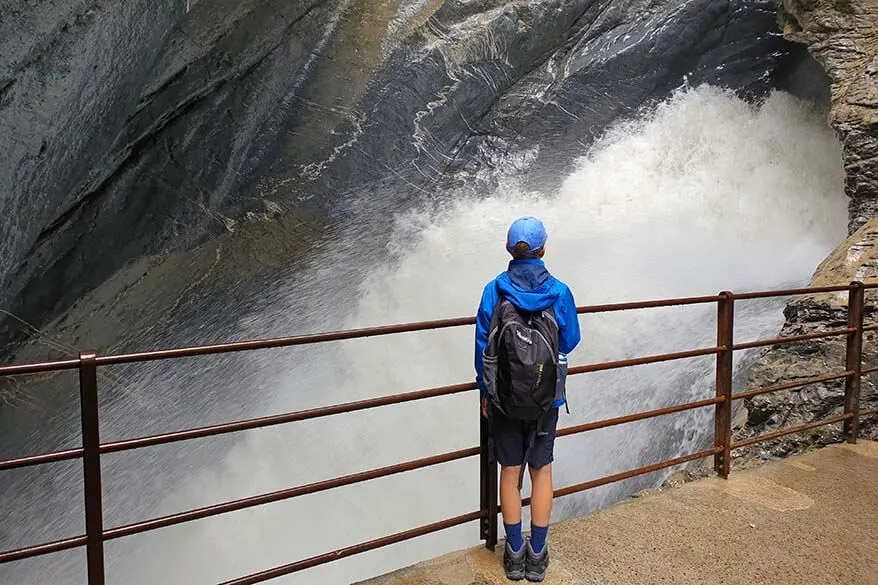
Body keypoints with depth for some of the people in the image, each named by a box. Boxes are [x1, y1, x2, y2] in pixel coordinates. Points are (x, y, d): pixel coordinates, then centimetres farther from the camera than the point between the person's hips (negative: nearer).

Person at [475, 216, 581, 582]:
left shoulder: (494, 290, -10)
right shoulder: (558, 291, -10)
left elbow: (482, 346, -6)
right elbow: (571, 341, 1)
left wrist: (485, 392, 6)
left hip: (504, 397, 0)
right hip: (547, 398, 0)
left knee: (510, 471, 13)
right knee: (541, 470, 14)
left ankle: (514, 555, 24)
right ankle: (537, 555, 23)